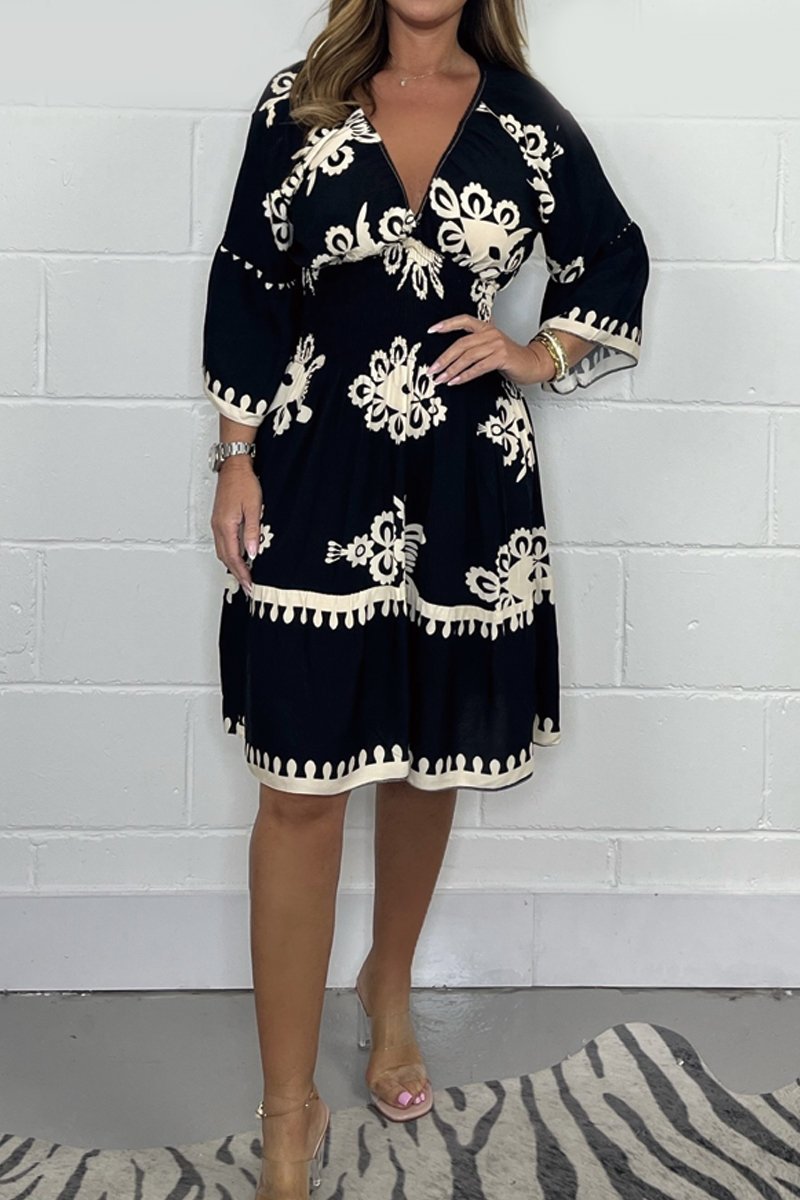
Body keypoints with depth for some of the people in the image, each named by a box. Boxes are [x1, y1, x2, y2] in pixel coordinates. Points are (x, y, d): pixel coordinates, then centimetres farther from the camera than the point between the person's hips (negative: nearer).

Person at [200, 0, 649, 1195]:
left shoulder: (528, 120, 1)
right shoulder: (297, 106, 0)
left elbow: (616, 264, 15)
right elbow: (247, 290, 2)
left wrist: (540, 356, -1)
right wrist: (237, 463, -1)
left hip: (466, 488, 2)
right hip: (319, 480, -1)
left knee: (427, 762, 15)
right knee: (302, 788, -2)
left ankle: (390, 990, 43)